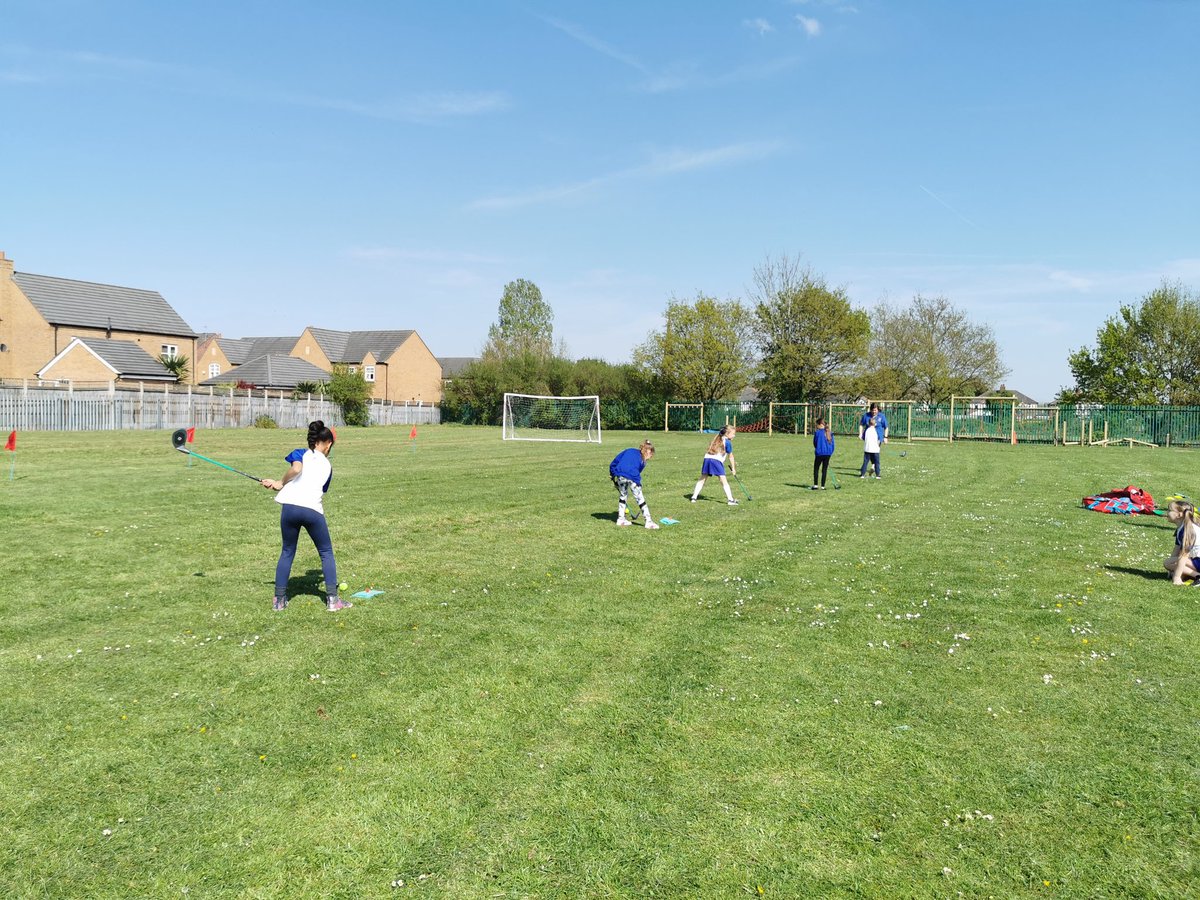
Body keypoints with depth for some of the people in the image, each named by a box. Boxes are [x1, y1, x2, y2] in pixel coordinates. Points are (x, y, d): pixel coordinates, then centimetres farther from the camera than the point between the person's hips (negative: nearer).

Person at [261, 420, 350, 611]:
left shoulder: (301, 454, 13)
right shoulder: (327, 465, 22)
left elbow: (296, 469, -12)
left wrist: (281, 483, 6)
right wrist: (279, 485, 28)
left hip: (290, 507, 0)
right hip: (313, 510, 0)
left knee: (287, 552, 18)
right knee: (326, 552, 17)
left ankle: (279, 600, 21)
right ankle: (332, 599, 15)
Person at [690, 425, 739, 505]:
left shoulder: (717, 439, 26)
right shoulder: (728, 442, 5)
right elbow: (731, 457, 9)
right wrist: (733, 469, 16)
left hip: (707, 458, 6)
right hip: (716, 460, -6)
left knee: (702, 480, 15)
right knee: (724, 481, -2)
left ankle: (694, 497, 15)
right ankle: (730, 499, -5)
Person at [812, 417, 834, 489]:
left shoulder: (817, 432, -11)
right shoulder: (830, 432, 5)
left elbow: (815, 443, -3)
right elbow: (832, 443, 8)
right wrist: (830, 452, 15)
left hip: (819, 453, -4)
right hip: (828, 453, 4)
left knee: (816, 469, 9)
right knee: (824, 470, 10)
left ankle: (815, 485, 5)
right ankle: (822, 486, 9)